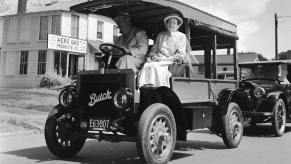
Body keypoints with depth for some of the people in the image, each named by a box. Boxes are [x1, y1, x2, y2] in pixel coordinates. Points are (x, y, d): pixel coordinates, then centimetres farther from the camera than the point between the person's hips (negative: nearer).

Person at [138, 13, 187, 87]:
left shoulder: (181, 36, 11)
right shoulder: (160, 35, 24)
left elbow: (181, 54, 2)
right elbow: (154, 48, 27)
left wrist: (168, 59, -11)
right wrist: (152, 55, 3)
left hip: (171, 61, -4)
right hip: (158, 60, 4)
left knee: (155, 66, -35)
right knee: (146, 66, -30)